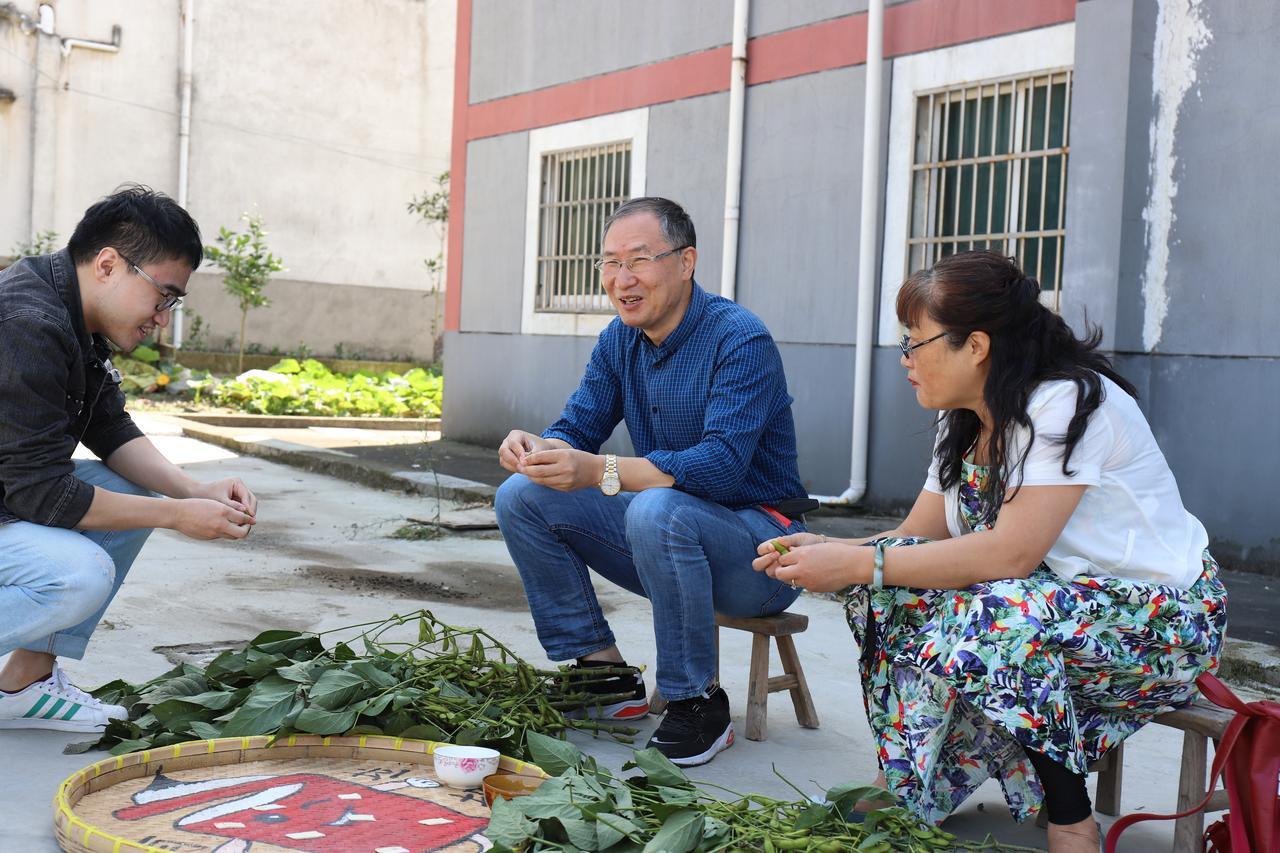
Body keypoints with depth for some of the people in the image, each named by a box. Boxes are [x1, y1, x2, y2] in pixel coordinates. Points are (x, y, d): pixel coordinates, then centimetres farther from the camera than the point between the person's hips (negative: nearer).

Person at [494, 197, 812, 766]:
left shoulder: (740, 339, -19)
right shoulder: (619, 340, 4)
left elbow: (723, 464, -31)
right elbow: (578, 428, 2)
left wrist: (602, 472, -41)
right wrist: (535, 448, -24)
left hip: (759, 543, -7)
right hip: (669, 540, 7)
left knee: (658, 511, -38)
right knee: (522, 497, -4)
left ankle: (698, 703, -19)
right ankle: (604, 672, 2)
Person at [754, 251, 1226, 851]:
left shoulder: (1067, 403, -22)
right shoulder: (965, 424, 5)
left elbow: (1010, 552, -31)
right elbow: (917, 537, 1)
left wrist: (861, 563, -28)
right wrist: (822, 554, -17)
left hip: (1162, 616, -8)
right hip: (1052, 598, 8)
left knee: (989, 618, -32)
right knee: (895, 591, -9)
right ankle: (906, 779, 2)